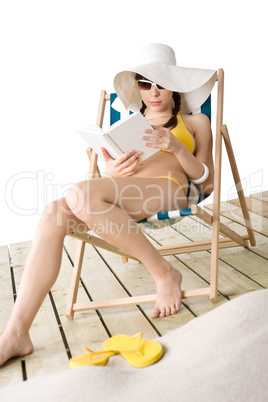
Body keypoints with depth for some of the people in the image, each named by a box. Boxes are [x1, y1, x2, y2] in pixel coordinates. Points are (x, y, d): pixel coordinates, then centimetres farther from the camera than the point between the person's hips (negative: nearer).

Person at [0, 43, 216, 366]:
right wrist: (113, 171, -2)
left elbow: (206, 180, 11)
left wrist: (176, 147, -7)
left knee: (80, 195, -32)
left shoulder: (195, 122, 21)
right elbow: (110, 170, 24)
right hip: (124, 199, 5)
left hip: (169, 190, -4)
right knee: (54, 213, -26)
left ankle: (163, 272, -21)